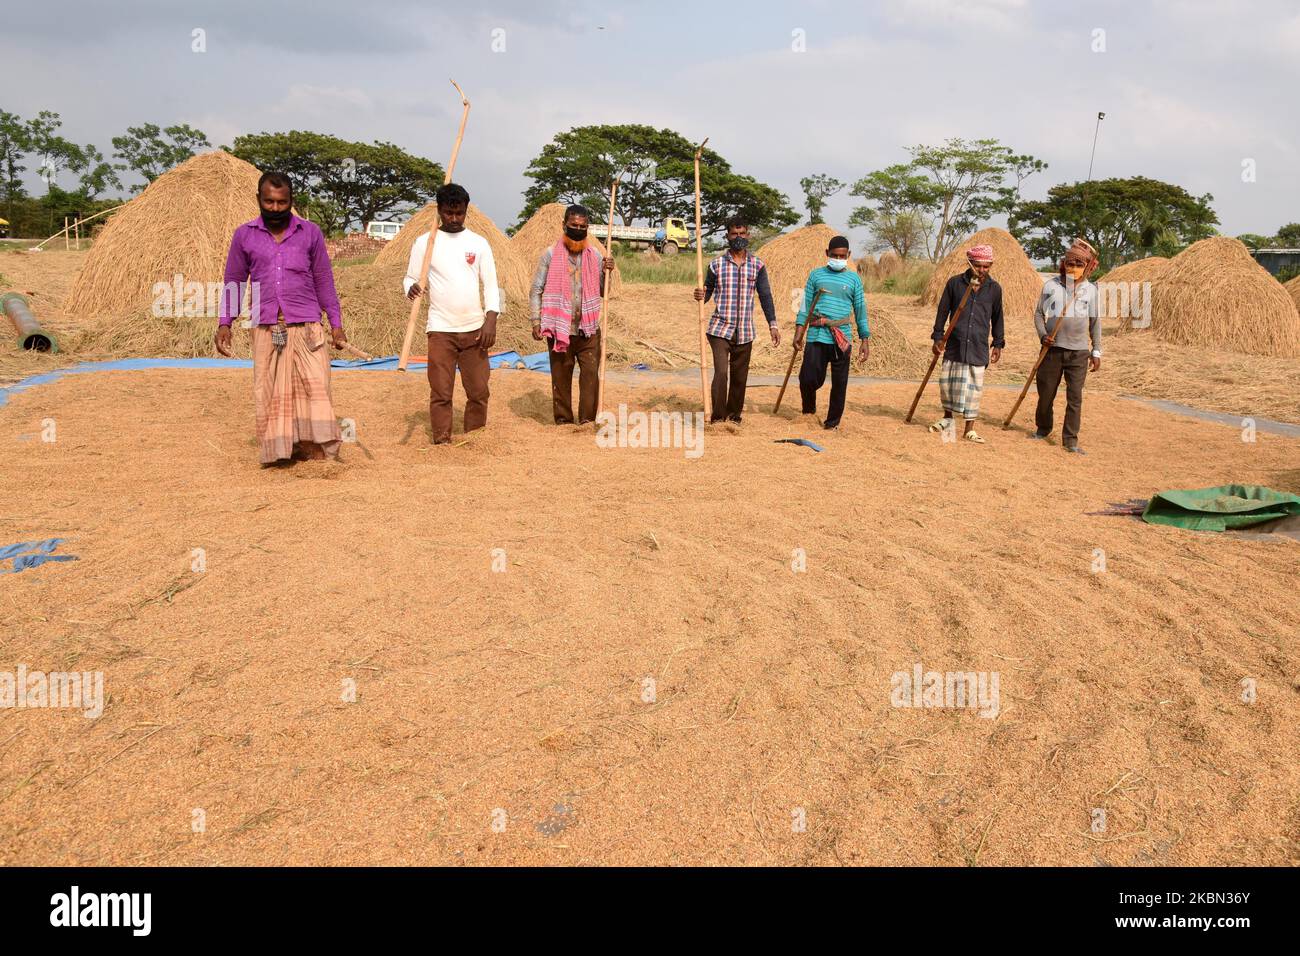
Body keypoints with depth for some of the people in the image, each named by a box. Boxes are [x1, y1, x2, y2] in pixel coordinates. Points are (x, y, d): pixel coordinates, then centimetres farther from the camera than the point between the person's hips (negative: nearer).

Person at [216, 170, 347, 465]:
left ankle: (316, 450, -5)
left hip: (306, 328, -1)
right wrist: (224, 323, 5)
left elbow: (324, 281, 10)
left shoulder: (310, 232, 7)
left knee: (314, 388, -8)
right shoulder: (244, 235, 9)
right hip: (266, 330, 1)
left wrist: (336, 325, 6)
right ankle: (278, 451, 11)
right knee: (269, 394, 3)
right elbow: (233, 282, 13)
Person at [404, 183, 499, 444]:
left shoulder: (479, 243, 6)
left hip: (474, 329, 2)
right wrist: (412, 288, -19)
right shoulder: (425, 242, 2)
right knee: (441, 393, -2)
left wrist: (490, 320, -7)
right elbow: (410, 278, 6)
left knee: (479, 391, 4)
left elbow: (491, 284, 6)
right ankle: (441, 443, 5)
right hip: (440, 329, -2)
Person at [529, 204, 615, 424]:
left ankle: (588, 420, 3)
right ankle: (563, 419, 16)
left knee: (591, 374, -3)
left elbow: (602, 292, 13)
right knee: (561, 377, 6)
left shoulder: (595, 254, 6)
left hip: (588, 329, 2)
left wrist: (606, 272, -5)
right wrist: (536, 321, -8)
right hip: (559, 328, -2)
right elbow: (536, 290, 0)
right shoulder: (551, 254, -2)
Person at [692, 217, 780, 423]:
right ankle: (717, 418, -10)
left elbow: (765, 296, 6)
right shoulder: (717, 264, 1)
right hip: (720, 329, -2)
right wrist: (701, 296, -15)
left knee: (739, 377, 9)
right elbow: (708, 291, 9)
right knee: (721, 372, -15)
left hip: (745, 332, 2)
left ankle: (734, 416, 24)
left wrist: (773, 325, 0)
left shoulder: (757, 265, 5)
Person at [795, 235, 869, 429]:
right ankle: (809, 409, 24)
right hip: (816, 335, 0)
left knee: (839, 383, 4)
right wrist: (798, 331, 0)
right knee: (808, 378, -5)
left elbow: (860, 310, 10)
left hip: (842, 338, 0)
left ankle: (833, 421, 20)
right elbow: (806, 304, 9)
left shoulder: (853, 279, 8)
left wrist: (865, 340, 6)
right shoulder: (816, 275, 9)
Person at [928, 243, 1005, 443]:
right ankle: (948, 419, 28)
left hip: (978, 348, 0)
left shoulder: (994, 288, 4)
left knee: (974, 387, 1)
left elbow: (997, 317, 13)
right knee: (947, 382, 4)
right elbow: (943, 311, 5)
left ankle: (970, 429, 10)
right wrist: (937, 337, 2)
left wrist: (998, 344, 11)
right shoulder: (955, 283, -1)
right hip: (954, 344, 0)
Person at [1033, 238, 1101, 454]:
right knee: (1045, 393, 8)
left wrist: (1096, 351, 5)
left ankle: (1070, 440, 3)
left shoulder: (1091, 290, 2)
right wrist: (1043, 335, -9)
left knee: (1075, 397, -2)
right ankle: (1042, 428, 30)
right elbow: (1039, 313, 8)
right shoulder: (1051, 285, 0)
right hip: (1053, 348, 0)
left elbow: (1095, 322, 7)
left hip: (1079, 352, 0)